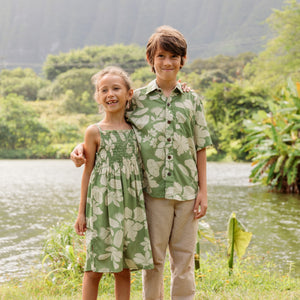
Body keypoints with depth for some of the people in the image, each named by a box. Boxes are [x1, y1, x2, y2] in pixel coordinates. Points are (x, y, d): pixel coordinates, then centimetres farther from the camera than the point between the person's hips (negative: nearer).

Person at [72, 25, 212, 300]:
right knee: (153, 258, 6)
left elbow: (200, 147, 9)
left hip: (186, 190, 1)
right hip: (153, 189, -1)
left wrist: (203, 190, 5)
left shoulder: (192, 99, 7)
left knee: (184, 257, 7)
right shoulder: (137, 99, 4)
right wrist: (82, 148, -7)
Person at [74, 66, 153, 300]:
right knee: (95, 269, 0)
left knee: (124, 268, 8)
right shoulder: (95, 132, -1)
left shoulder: (135, 129, 7)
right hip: (102, 204, -3)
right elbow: (88, 171, 2)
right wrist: (82, 211, 2)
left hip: (130, 206, 3)